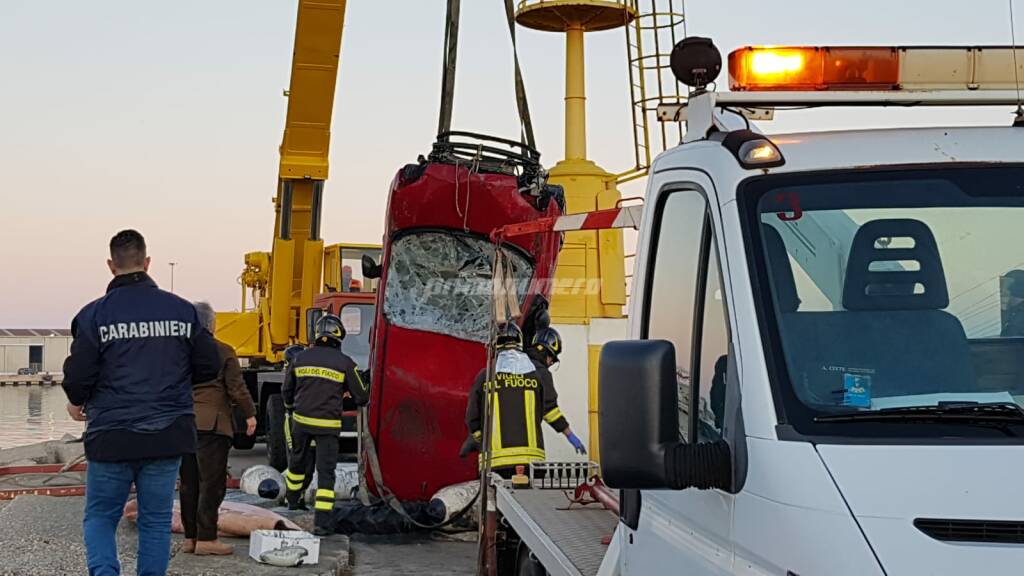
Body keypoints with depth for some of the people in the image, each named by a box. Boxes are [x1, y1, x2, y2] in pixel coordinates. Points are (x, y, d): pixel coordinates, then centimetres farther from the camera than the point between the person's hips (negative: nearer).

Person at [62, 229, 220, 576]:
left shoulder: (94, 314, -8)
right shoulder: (182, 310, 1)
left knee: (99, 517, 12)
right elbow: (210, 366, 4)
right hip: (167, 438, 2)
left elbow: (78, 376, -10)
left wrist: (77, 403, 13)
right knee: (156, 520, 12)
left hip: (111, 438, -2)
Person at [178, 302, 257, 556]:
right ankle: (206, 538, -4)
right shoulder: (223, 352, -7)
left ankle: (190, 537, 15)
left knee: (189, 483, 11)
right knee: (211, 482, -2)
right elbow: (237, 388, -5)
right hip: (211, 424, -6)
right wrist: (250, 414, 6)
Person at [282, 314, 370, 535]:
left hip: (301, 421, 4)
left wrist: (291, 409, 35)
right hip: (328, 425, -4)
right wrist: (364, 398, 24)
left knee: (297, 462, 25)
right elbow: (361, 396, -1)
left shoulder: (301, 358, 3)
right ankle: (322, 521, -8)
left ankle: (293, 500, 46)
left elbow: (287, 390, 14)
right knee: (325, 472, -2)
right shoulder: (344, 363, -7)